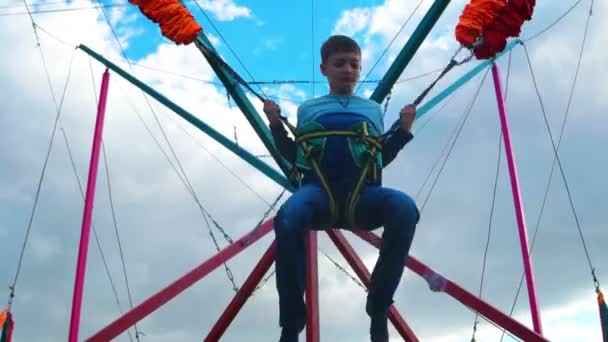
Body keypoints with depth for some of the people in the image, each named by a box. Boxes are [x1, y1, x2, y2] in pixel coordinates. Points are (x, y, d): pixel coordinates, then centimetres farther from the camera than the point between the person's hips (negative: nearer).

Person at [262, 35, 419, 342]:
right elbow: (294, 158, 20)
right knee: (287, 219, -38)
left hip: (362, 195, 1)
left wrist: (403, 130, 12)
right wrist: (276, 126, 8)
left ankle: (378, 310, -19)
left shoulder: (373, 109, 28)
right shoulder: (308, 108, 26)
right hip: (319, 191, -1)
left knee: (405, 209, -35)